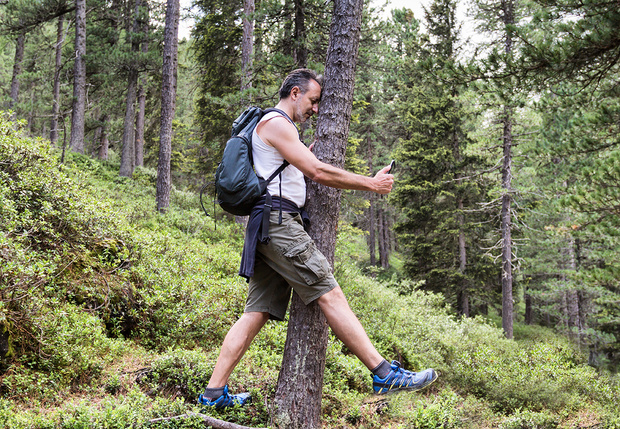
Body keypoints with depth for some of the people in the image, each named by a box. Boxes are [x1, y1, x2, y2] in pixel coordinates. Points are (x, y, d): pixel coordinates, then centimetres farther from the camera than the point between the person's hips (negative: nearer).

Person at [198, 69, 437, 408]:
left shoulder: (277, 127, 29)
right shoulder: (276, 123, -5)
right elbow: (317, 172, -13)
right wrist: (372, 184, -8)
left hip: (268, 228, 11)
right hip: (278, 221, -11)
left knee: (258, 312, 5)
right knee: (330, 294, -15)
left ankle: (214, 393, 6)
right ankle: (385, 375, -17)